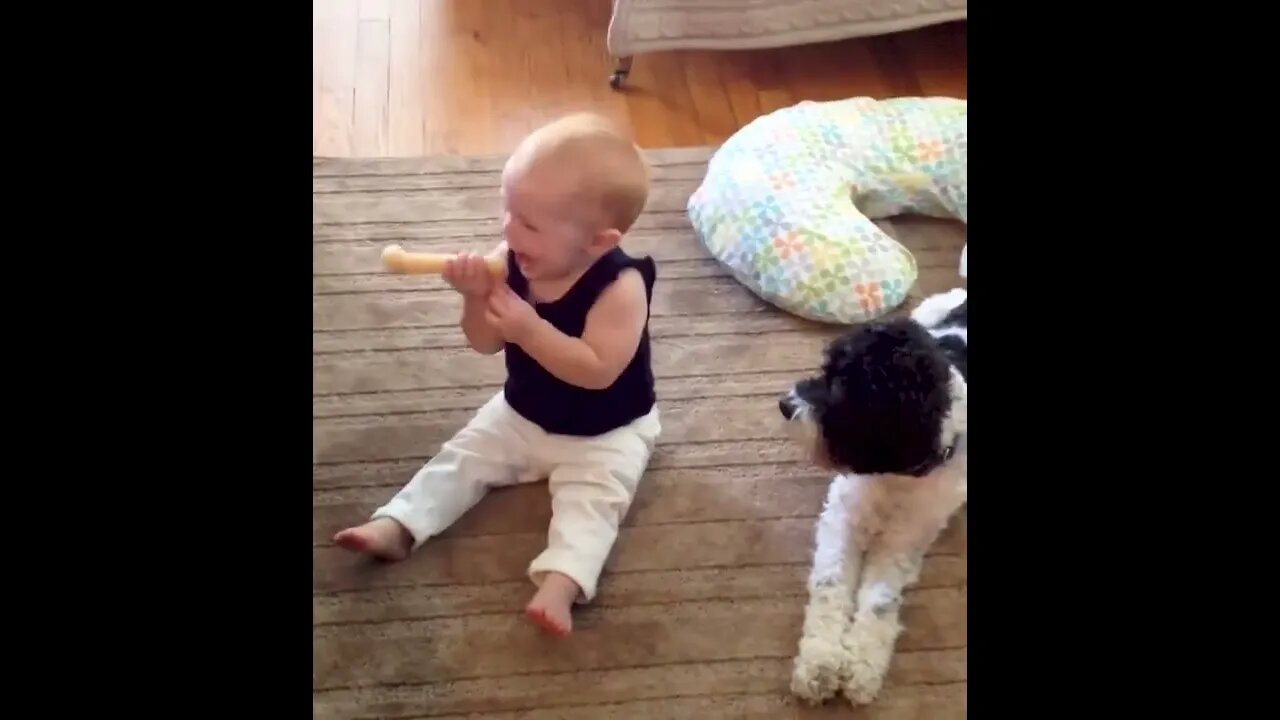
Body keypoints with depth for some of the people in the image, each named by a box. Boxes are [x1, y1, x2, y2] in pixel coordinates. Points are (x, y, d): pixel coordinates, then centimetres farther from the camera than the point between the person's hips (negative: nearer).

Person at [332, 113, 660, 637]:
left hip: (606, 433, -6)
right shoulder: (512, 262, -13)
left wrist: (529, 328, -41)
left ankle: (560, 583, -39)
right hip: (521, 414, 6)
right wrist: (477, 298, -27)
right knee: (462, 457, 0)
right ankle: (397, 526, -1)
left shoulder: (620, 286, -30)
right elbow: (486, 344, -6)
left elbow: (597, 370, -37)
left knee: (591, 496, -25)